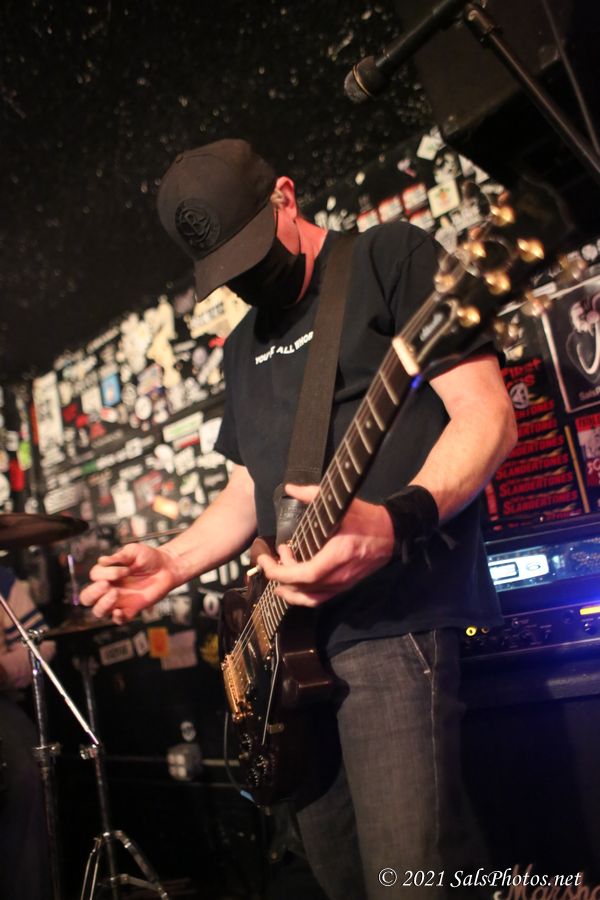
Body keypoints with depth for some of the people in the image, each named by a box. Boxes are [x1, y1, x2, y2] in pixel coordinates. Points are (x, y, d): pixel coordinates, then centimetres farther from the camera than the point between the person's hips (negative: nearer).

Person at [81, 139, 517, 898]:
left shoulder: (392, 256, -2)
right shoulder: (243, 345, 20)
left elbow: (486, 414, -12)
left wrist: (397, 519, -30)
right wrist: (173, 565, 7)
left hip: (395, 618, -7)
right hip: (291, 638, 8)